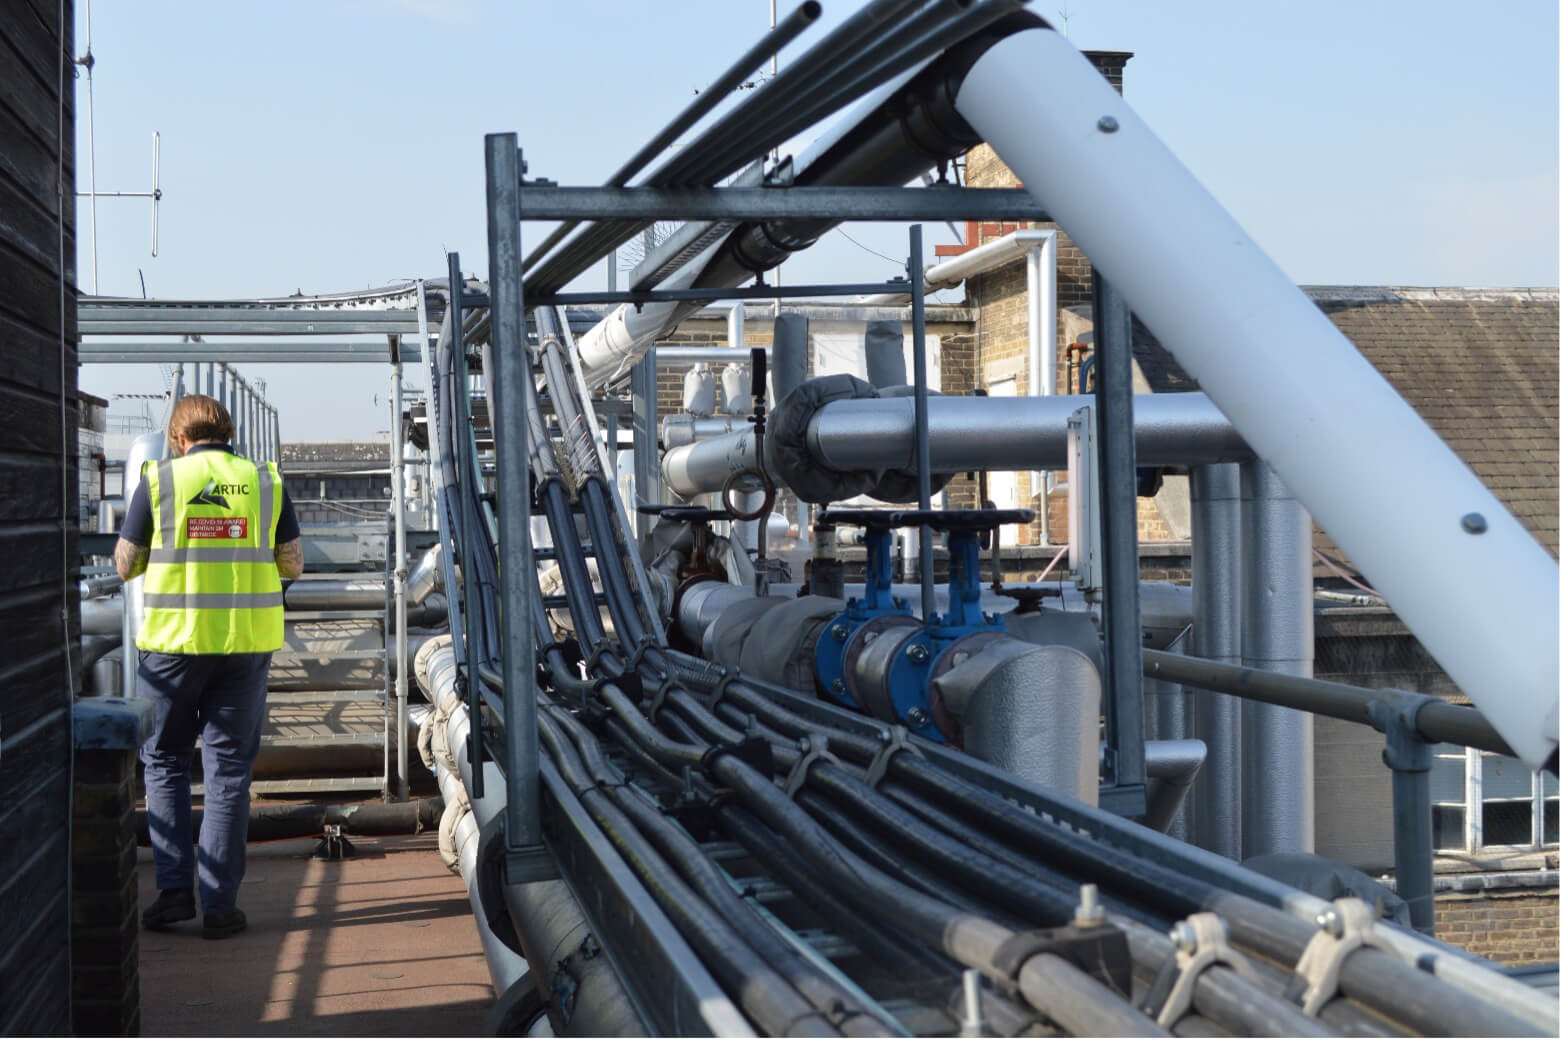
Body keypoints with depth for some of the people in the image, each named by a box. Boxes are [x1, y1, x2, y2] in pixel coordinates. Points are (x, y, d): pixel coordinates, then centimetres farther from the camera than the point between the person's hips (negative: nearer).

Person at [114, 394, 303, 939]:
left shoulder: (159, 480, -2)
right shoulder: (266, 481, 3)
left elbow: (125, 565, 2)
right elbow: (292, 564, 4)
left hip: (174, 639, -1)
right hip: (247, 641, 2)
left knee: (165, 762, 14)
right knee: (229, 769, 7)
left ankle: (174, 887, 7)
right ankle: (219, 905, 7)